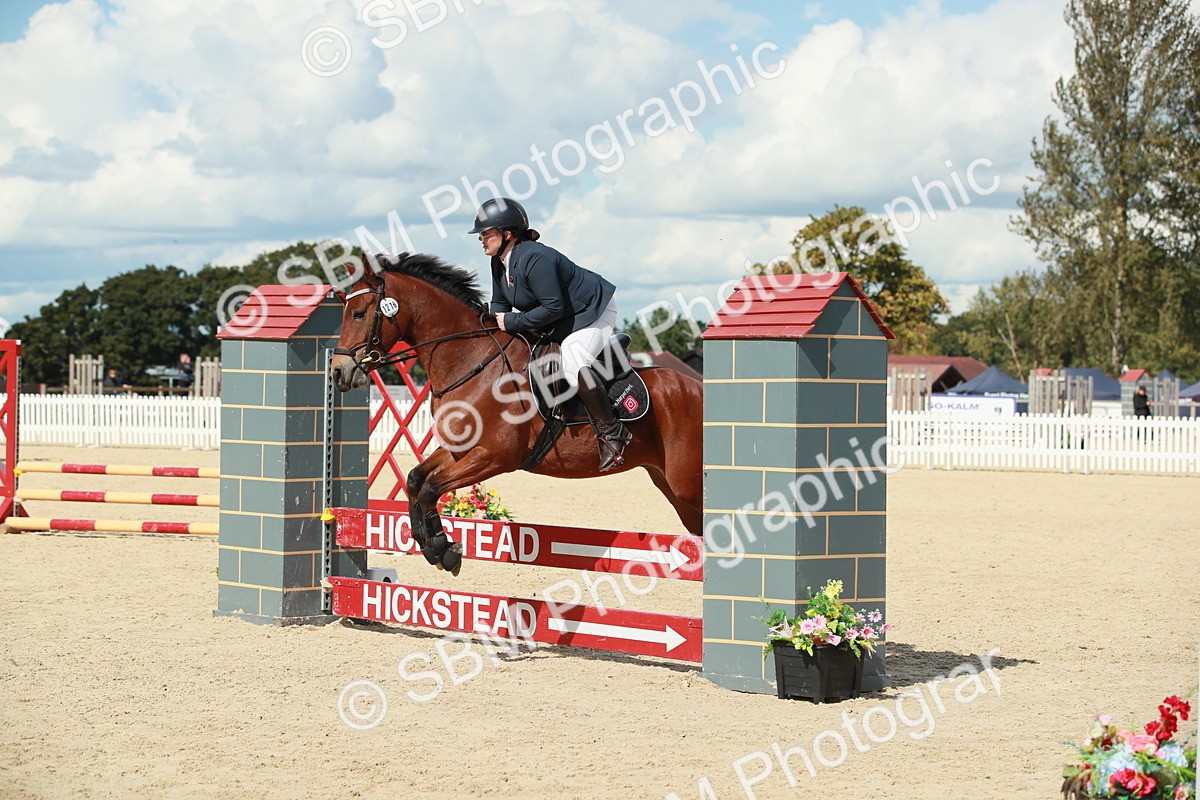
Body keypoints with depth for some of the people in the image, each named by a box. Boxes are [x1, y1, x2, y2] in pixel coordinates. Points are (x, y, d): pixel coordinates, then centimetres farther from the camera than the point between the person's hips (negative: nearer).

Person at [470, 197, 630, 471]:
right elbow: (499, 303, 10)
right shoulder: (499, 262, -1)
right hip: (558, 324, 11)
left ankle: (612, 432, -22)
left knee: (573, 365, -32)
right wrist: (496, 325, -11)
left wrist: (513, 321, -27)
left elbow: (553, 307, -32)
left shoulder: (534, 258, -31)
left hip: (592, 312, -11)